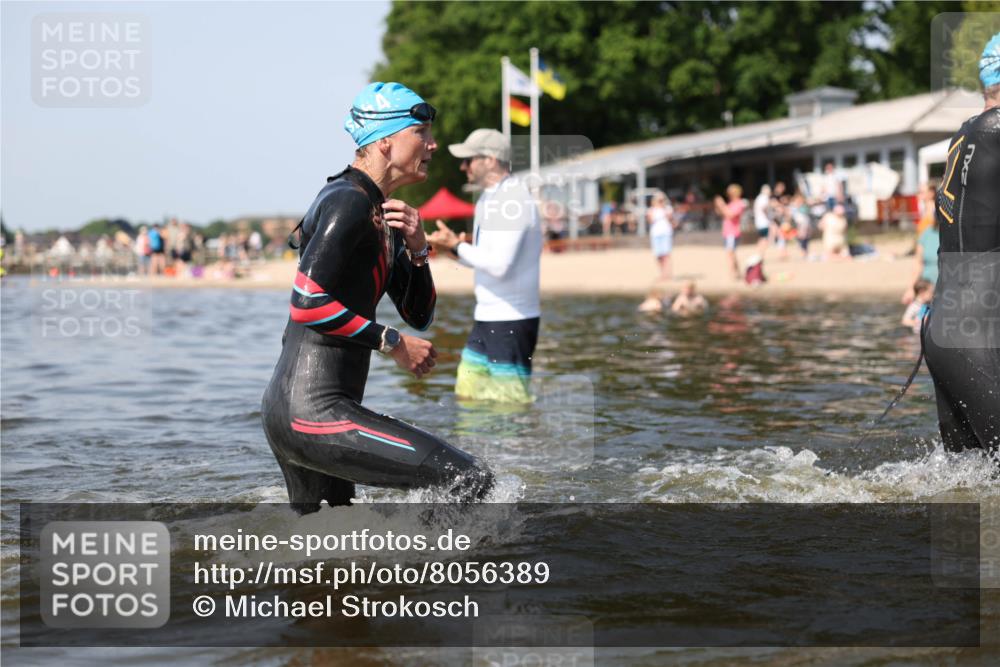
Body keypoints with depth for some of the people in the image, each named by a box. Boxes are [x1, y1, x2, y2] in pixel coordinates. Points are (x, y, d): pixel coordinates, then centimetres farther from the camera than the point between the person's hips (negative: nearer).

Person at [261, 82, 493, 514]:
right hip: (313, 411, -11)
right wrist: (392, 343, -15)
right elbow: (308, 304, -21)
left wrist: (416, 249, 3)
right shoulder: (349, 202, -11)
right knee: (470, 480, -17)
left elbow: (419, 317, 20)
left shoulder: (382, 217, 19)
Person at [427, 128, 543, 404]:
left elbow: (500, 264, -24)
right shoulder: (489, 198, 15)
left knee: (511, 401, -5)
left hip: (512, 319, -10)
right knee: (468, 394, 12)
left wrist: (457, 247, -16)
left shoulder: (513, 201, -17)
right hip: (488, 318, 10)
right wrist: (458, 249, 5)